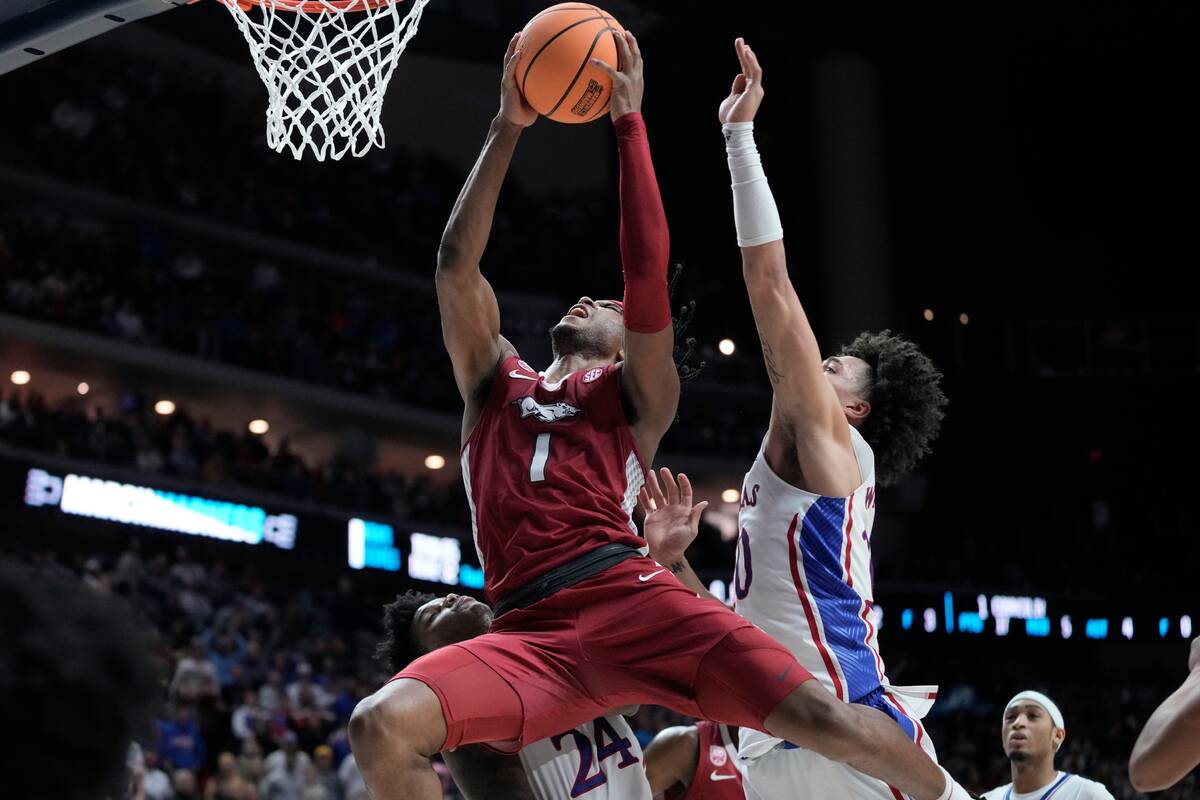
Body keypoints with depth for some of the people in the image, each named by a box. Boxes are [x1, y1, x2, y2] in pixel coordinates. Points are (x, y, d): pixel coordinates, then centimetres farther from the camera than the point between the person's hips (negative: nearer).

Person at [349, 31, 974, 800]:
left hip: (631, 598, -2)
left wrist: (629, 122, 6)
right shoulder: (496, 381, 28)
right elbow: (457, 266, 15)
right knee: (383, 724, -26)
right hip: (530, 634, 2)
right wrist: (508, 128, 12)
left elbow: (647, 273, 5)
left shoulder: (635, 396, 19)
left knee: (822, 717, -15)